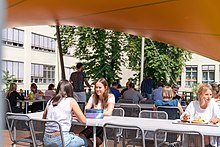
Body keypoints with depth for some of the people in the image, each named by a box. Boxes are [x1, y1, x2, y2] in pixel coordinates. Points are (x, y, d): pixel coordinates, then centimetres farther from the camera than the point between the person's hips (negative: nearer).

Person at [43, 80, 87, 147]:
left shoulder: (50, 101, 10)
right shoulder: (71, 101, -3)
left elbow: (44, 117, 26)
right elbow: (83, 120, -2)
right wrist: (76, 116, 19)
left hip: (46, 140, 6)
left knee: (72, 135, 33)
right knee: (84, 141, 24)